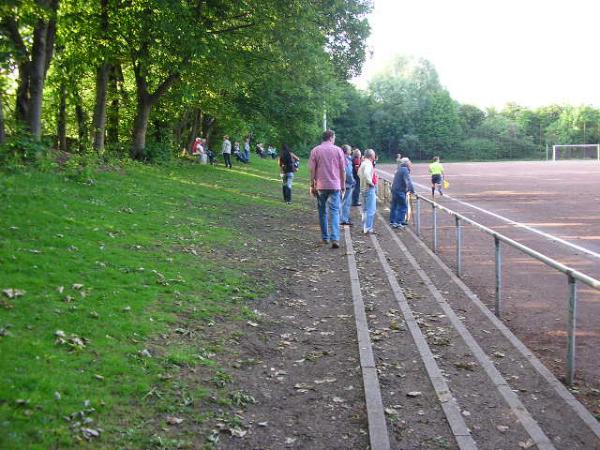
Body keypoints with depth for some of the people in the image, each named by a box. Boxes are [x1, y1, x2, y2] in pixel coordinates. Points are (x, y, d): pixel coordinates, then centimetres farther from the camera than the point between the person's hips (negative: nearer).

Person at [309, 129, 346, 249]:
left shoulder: (315, 151, 2)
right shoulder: (338, 150, 1)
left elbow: (312, 170, 0)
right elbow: (343, 170, 2)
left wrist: (312, 185, 7)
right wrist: (343, 185, 11)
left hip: (320, 186, 1)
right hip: (335, 185, -1)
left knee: (322, 212, 13)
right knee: (334, 212, -3)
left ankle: (325, 237, 18)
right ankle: (335, 239, -15)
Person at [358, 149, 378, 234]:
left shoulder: (363, 163, 13)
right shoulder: (368, 164, -17)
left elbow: (359, 173, 26)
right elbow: (366, 174, -34)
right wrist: (370, 183, -22)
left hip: (363, 188, 10)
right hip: (369, 189, -10)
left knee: (365, 210, 17)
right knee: (371, 210, -6)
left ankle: (365, 227, 23)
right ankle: (368, 229, -6)